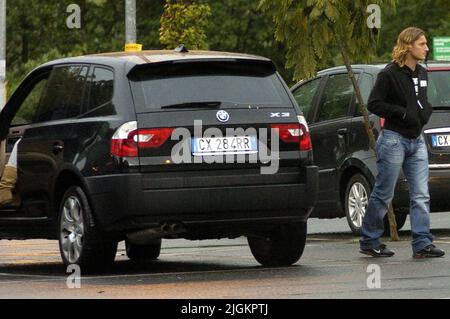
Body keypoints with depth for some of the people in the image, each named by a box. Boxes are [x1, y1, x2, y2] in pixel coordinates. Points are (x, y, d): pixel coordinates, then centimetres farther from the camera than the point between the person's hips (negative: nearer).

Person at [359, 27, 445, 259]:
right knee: (383, 194, 1)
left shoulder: (421, 74, 11)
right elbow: (373, 104, -13)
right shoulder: (390, 74, -11)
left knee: (421, 195, -2)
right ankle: (368, 241, 12)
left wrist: (426, 110, 3)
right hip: (394, 140, -7)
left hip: (416, 140, 7)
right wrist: (403, 112, -20)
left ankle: (422, 244, -3)